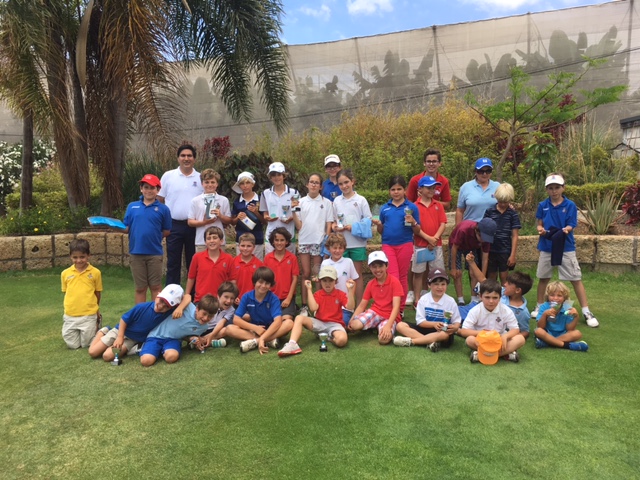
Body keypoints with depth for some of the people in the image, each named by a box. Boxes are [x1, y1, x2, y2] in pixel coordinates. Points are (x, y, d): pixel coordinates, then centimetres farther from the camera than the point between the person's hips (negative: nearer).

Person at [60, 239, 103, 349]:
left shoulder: (95, 272, -5)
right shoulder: (65, 273, 1)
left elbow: (98, 293, 4)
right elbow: (65, 293, 12)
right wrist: (69, 307, 8)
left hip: (89, 315, -2)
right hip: (70, 316, 3)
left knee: (86, 344, 4)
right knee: (73, 345, 7)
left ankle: (96, 326, 30)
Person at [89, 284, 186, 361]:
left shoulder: (169, 312, -26)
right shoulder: (142, 307, -27)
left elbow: (188, 297, -32)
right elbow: (124, 319, -11)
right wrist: (120, 337, -14)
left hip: (133, 340, 1)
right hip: (120, 331, 0)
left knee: (107, 356, -21)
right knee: (93, 352, 2)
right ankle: (104, 331, 27)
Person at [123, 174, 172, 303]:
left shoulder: (163, 209, 1)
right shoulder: (132, 206, 8)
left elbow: (166, 231, 4)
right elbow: (126, 228, 8)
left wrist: (153, 236, -1)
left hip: (155, 253, -2)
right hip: (136, 253, 2)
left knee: (156, 287, 8)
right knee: (140, 288, 12)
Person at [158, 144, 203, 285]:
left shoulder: (201, 178, 5)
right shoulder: (168, 176, 3)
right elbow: (159, 201, 5)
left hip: (195, 226, 1)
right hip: (174, 225, -1)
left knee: (194, 263, 9)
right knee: (173, 263, 6)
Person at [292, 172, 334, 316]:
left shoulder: (326, 202, 4)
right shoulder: (301, 202, 5)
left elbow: (329, 224, 3)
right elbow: (298, 225, 3)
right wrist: (294, 210, -8)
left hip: (319, 242, -1)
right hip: (304, 242, 1)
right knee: (305, 274, 4)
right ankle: (304, 305, 9)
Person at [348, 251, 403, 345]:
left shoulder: (394, 282, -10)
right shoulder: (370, 284, 5)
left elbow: (396, 307, -17)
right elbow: (362, 306, 5)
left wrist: (388, 325, -30)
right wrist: (351, 320, -12)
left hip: (390, 316, -3)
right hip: (374, 312, 3)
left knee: (384, 339, -34)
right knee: (354, 325, -28)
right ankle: (375, 326, 3)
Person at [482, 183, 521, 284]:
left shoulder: (513, 214, -2)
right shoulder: (489, 211, -2)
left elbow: (514, 236, -2)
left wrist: (513, 254, -6)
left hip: (505, 251, -1)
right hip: (491, 250, 1)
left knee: (504, 279, 9)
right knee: (490, 279, 11)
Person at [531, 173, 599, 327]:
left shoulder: (570, 205, -6)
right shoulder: (542, 205, 1)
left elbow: (571, 226, -9)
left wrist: (565, 230, -31)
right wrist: (540, 230, -15)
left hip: (566, 247, -2)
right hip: (546, 247, 3)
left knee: (576, 278, 0)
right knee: (543, 277, 13)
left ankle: (586, 312, 8)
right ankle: (539, 306, 29)